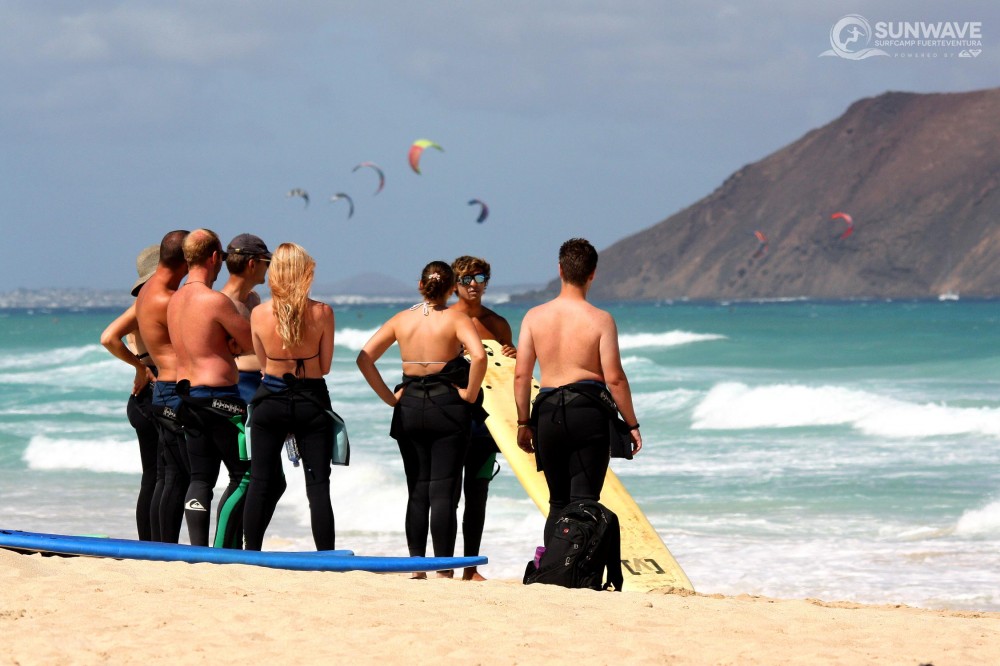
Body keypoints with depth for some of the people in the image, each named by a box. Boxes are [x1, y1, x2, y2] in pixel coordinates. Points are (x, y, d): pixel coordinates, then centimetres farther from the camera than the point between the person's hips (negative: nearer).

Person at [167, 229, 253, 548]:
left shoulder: (175, 299, 11)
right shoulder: (215, 300, -15)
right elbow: (253, 342, -9)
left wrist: (229, 344, 1)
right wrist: (236, 342, 11)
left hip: (186, 393, 8)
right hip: (218, 397, -8)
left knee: (201, 478, 10)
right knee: (244, 476, 0)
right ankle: (223, 551, -5)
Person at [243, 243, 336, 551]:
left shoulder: (259, 314, -7)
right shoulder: (322, 313, -11)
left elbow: (262, 362, 7)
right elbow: (325, 366, -1)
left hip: (271, 399, 1)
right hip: (312, 402, -1)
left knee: (261, 483, 9)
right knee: (318, 486, 2)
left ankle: (251, 556, 12)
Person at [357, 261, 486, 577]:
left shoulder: (402, 319, 5)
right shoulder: (456, 319, -6)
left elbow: (364, 358, 0)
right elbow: (478, 356, -23)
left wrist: (388, 396, 3)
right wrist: (470, 394, -10)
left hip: (410, 409, 3)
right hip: (448, 408, -3)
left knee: (417, 492, 10)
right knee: (443, 492, -2)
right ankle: (443, 569, -5)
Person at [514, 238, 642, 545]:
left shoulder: (534, 317, 1)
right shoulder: (600, 320, -7)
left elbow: (521, 374, 1)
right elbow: (614, 378, -9)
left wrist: (523, 423, 10)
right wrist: (632, 424, 0)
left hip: (548, 412, 3)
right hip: (588, 412, -3)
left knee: (558, 503, 14)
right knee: (584, 502, -1)